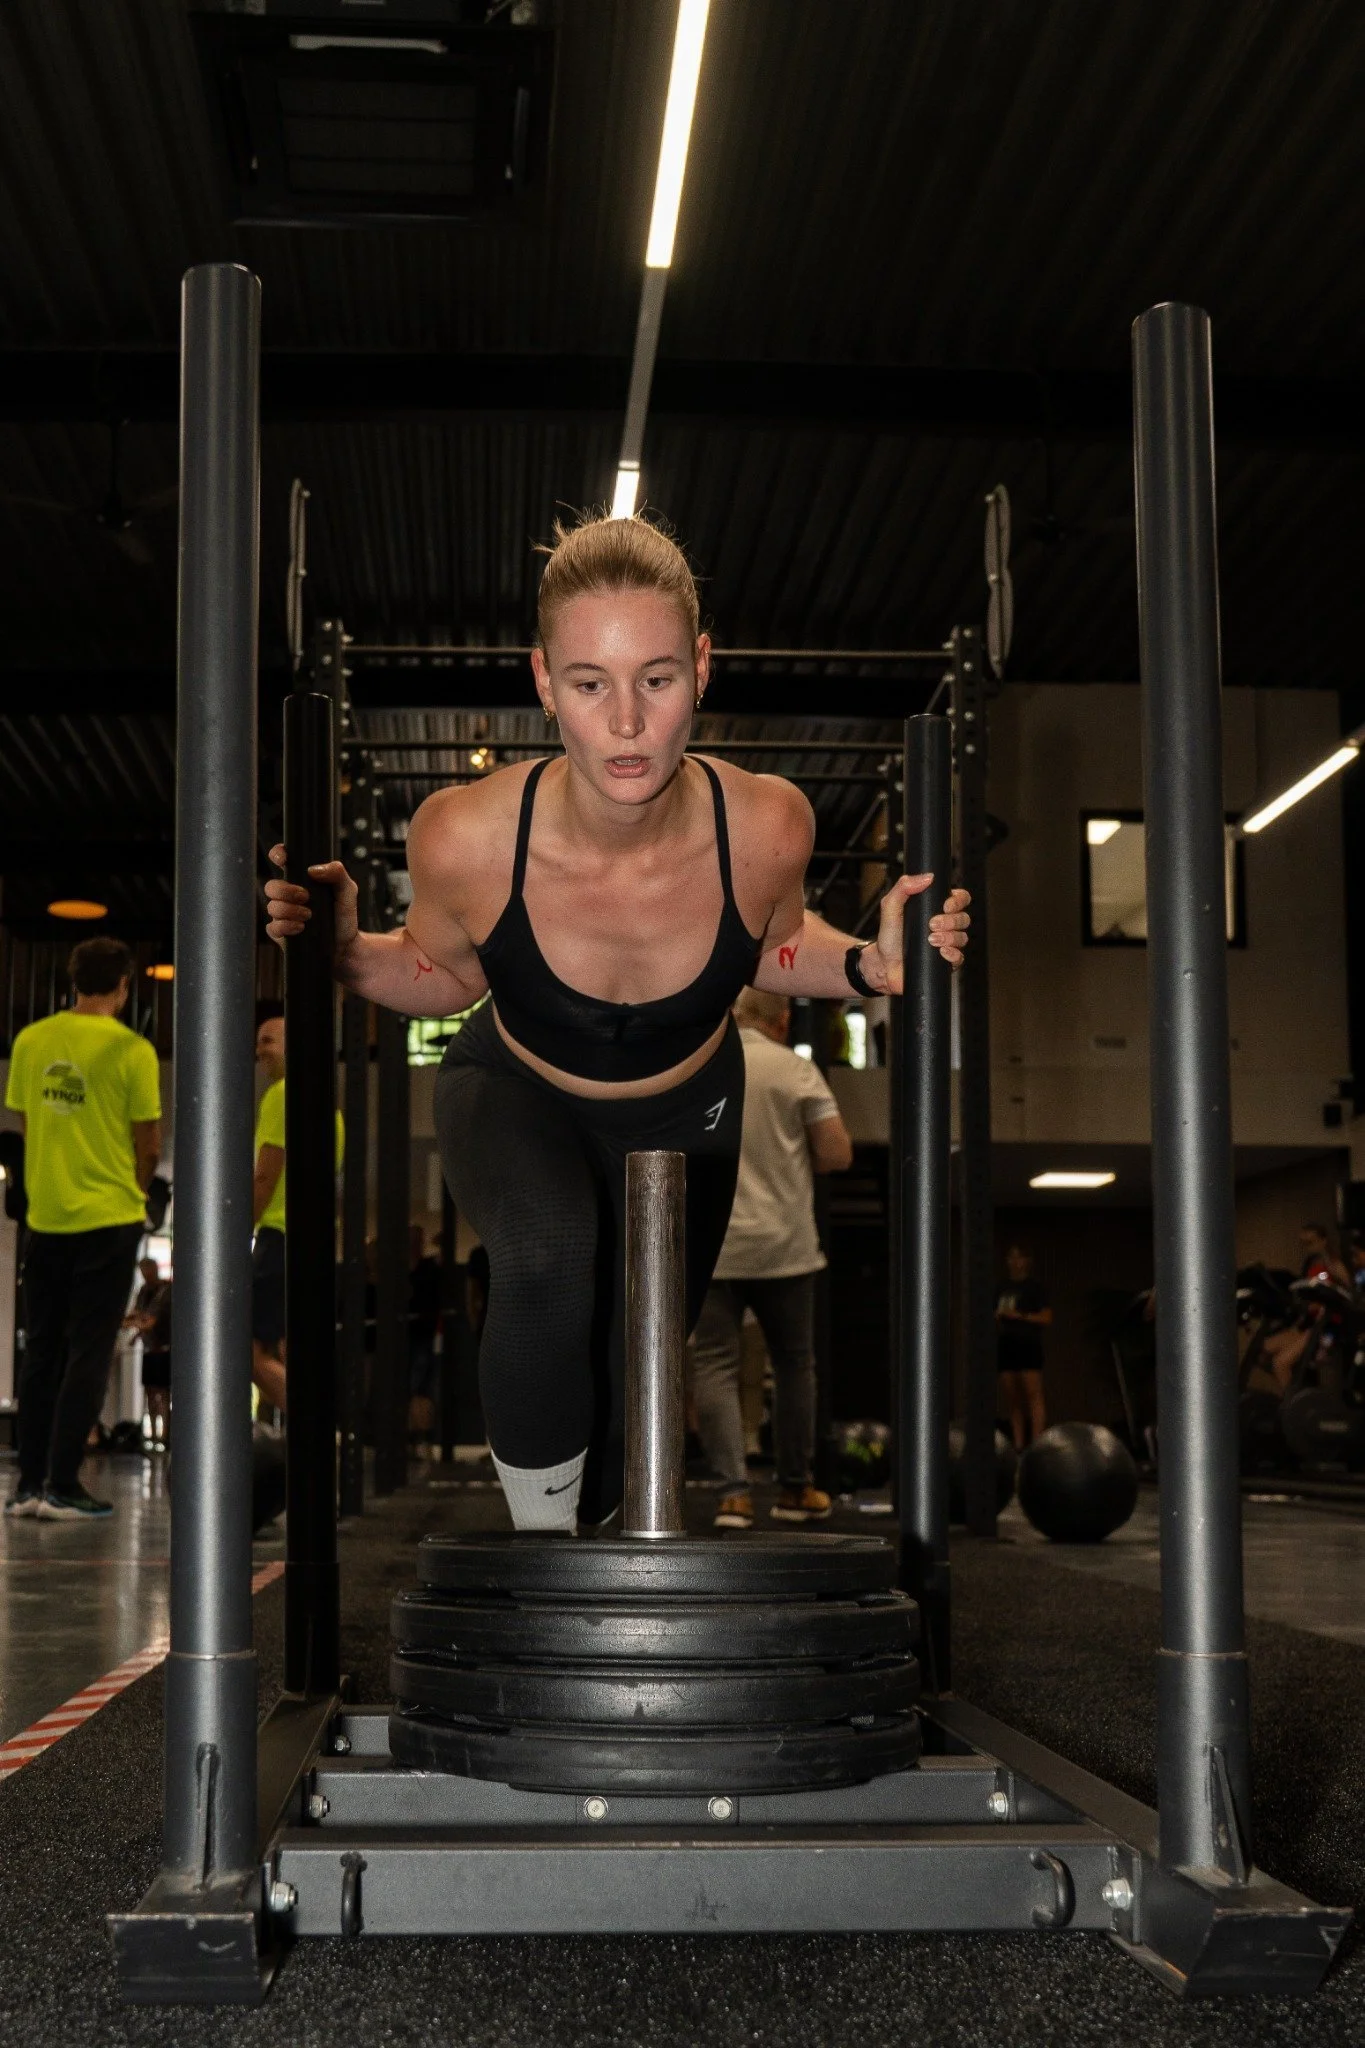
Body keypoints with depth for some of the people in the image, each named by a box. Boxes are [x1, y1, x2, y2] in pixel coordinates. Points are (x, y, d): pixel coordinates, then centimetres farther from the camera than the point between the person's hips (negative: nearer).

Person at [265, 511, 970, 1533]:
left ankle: (584, 1528, 49)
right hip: (515, 1097, -2)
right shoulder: (466, 837, -33)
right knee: (548, 1252, -36)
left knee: (629, 1394, 14)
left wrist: (870, 963, -24)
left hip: (682, 1112, 2)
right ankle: (541, 1540, -13)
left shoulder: (766, 826, -30)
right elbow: (447, 974, -10)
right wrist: (348, 954, -29)